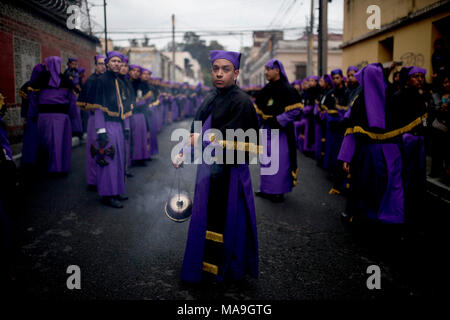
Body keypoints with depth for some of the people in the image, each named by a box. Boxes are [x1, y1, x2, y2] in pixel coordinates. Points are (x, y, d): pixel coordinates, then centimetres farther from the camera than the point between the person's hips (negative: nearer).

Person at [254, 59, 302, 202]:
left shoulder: (287, 89, -12)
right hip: (267, 129, 8)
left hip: (281, 130, -8)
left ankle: (279, 191, 6)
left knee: (280, 160, -4)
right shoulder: (266, 89, 11)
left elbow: (295, 110, -17)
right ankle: (267, 189, 25)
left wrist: (278, 120, -19)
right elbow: (258, 107, 23)